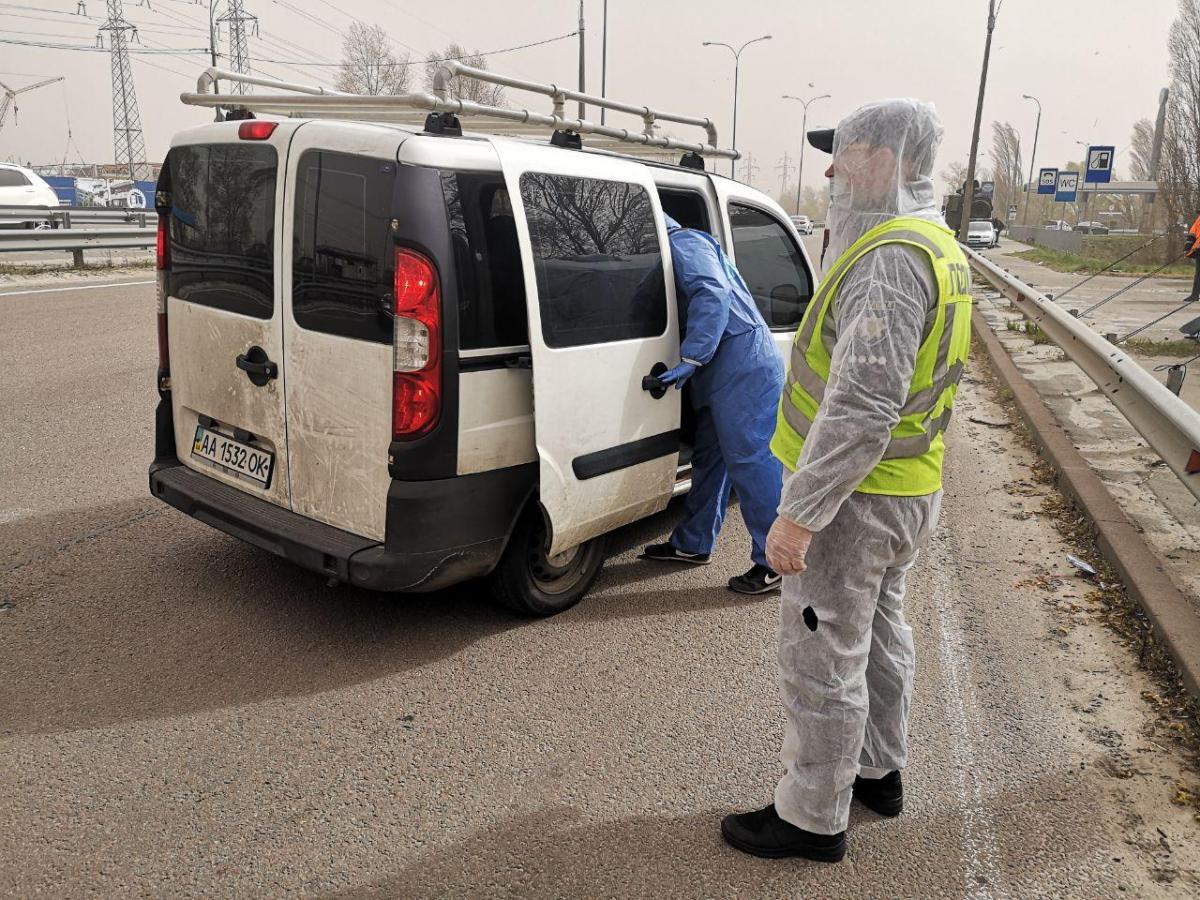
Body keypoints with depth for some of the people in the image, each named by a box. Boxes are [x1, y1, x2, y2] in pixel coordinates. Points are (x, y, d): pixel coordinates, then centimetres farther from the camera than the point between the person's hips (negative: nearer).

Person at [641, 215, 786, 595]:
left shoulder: (683, 244, -6)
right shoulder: (685, 247, 27)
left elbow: (713, 296, -22)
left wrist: (691, 358, -26)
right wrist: (693, 363, 16)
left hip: (744, 368, -11)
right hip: (726, 371, 11)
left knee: (751, 461, -10)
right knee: (709, 458, 15)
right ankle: (693, 544, 26)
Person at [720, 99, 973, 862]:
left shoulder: (891, 260, -24)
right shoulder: (934, 246, 10)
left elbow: (863, 408, -31)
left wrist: (799, 516, -26)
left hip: (857, 499, -10)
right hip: (905, 488, 10)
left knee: (822, 656, 3)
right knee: (878, 633, 23)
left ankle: (812, 819, 20)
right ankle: (879, 772, 41)